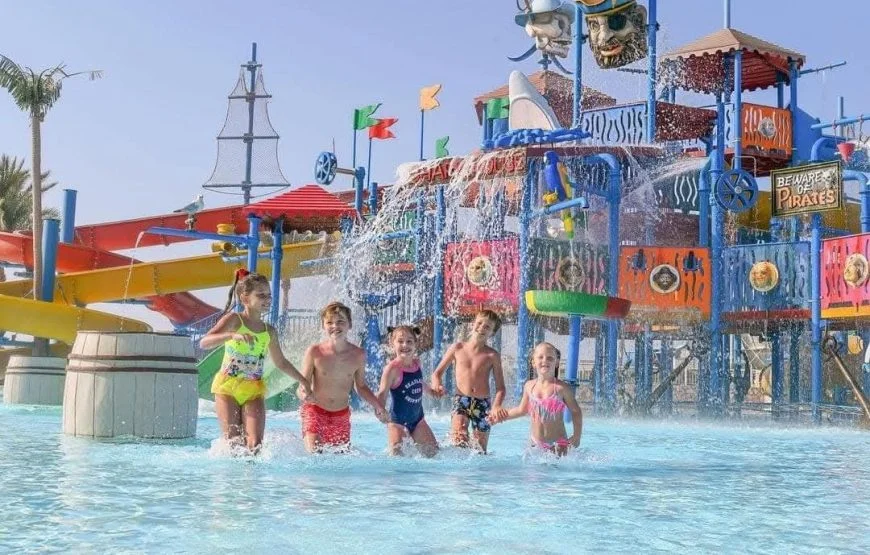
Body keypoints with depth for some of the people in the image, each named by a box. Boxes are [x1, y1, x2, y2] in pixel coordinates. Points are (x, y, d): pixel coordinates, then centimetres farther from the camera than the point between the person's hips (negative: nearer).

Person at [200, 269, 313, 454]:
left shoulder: (269, 331, 9)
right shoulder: (234, 320, -6)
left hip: (254, 391, 4)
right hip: (227, 387, -3)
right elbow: (204, 342, -21)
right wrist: (233, 335, -35)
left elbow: (281, 362, 25)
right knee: (233, 443, -5)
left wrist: (302, 380, 18)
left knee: (255, 444, -11)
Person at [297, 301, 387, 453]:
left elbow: (361, 386, 11)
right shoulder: (314, 352, -12)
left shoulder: (358, 355, -3)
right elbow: (303, 385, -8)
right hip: (315, 412, -3)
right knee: (314, 455, -19)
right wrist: (303, 394, -31)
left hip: (341, 416, 3)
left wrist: (377, 405, -2)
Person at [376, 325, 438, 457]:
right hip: (398, 421, -6)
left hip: (418, 419, 6)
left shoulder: (417, 363, 1)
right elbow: (382, 393, -25)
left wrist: (433, 392, 33)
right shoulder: (392, 368, -19)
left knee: (432, 451, 10)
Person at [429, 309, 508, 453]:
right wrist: (436, 385, -11)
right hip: (461, 400, -1)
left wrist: (496, 407, -17)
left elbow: (500, 387, 1)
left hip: (483, 404, 1)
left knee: (481, 449, 3)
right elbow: (437, 373, 12)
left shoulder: (492, 355, 2)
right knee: (459, 436, -28)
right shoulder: (457, 348, 5)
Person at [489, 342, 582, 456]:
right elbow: (522, 409, 17)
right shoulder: (529, 386, 2)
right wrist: (502, 416, 14)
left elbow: (576, 411, -2)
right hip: (535, 442, 3)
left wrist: (577, 435, -7)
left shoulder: (561, 388, -10)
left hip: (557, 443, -3)